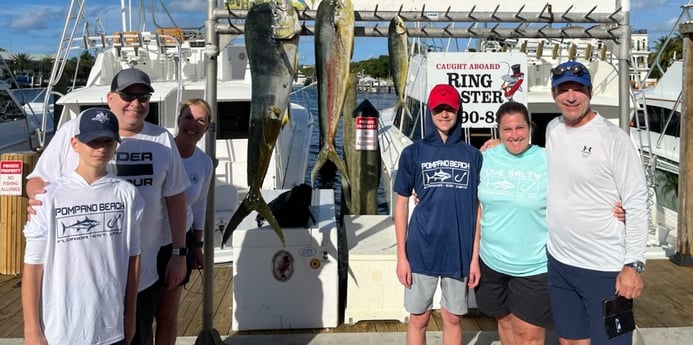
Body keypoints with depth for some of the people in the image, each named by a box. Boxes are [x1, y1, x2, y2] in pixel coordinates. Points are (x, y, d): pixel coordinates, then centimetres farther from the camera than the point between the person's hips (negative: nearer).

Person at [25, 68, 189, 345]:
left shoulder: (162, 139, 3)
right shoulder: (74, 131, -4)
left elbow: (174, 197, 7)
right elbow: (38, 179, 2)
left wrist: (178, 254, 6)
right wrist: (38, 194, -24)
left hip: (144, 269, 2)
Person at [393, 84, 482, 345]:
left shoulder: (472, 156, 3)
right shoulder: (413, 153, 1)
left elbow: (477, 208, 4)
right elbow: (401, 204, 2)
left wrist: (475, 257, 0)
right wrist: (401, 255, -2)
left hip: (459, 252, 1)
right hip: (422, 251, -1)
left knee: (452, 319, 13)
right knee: (418, 319, 9)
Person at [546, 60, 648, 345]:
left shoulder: (613, 138, -12)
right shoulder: (552, 129, 6)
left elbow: (636, 204, -12)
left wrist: (633, 265, -16)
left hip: (606, 269, -5)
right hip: (558, 263, 6)